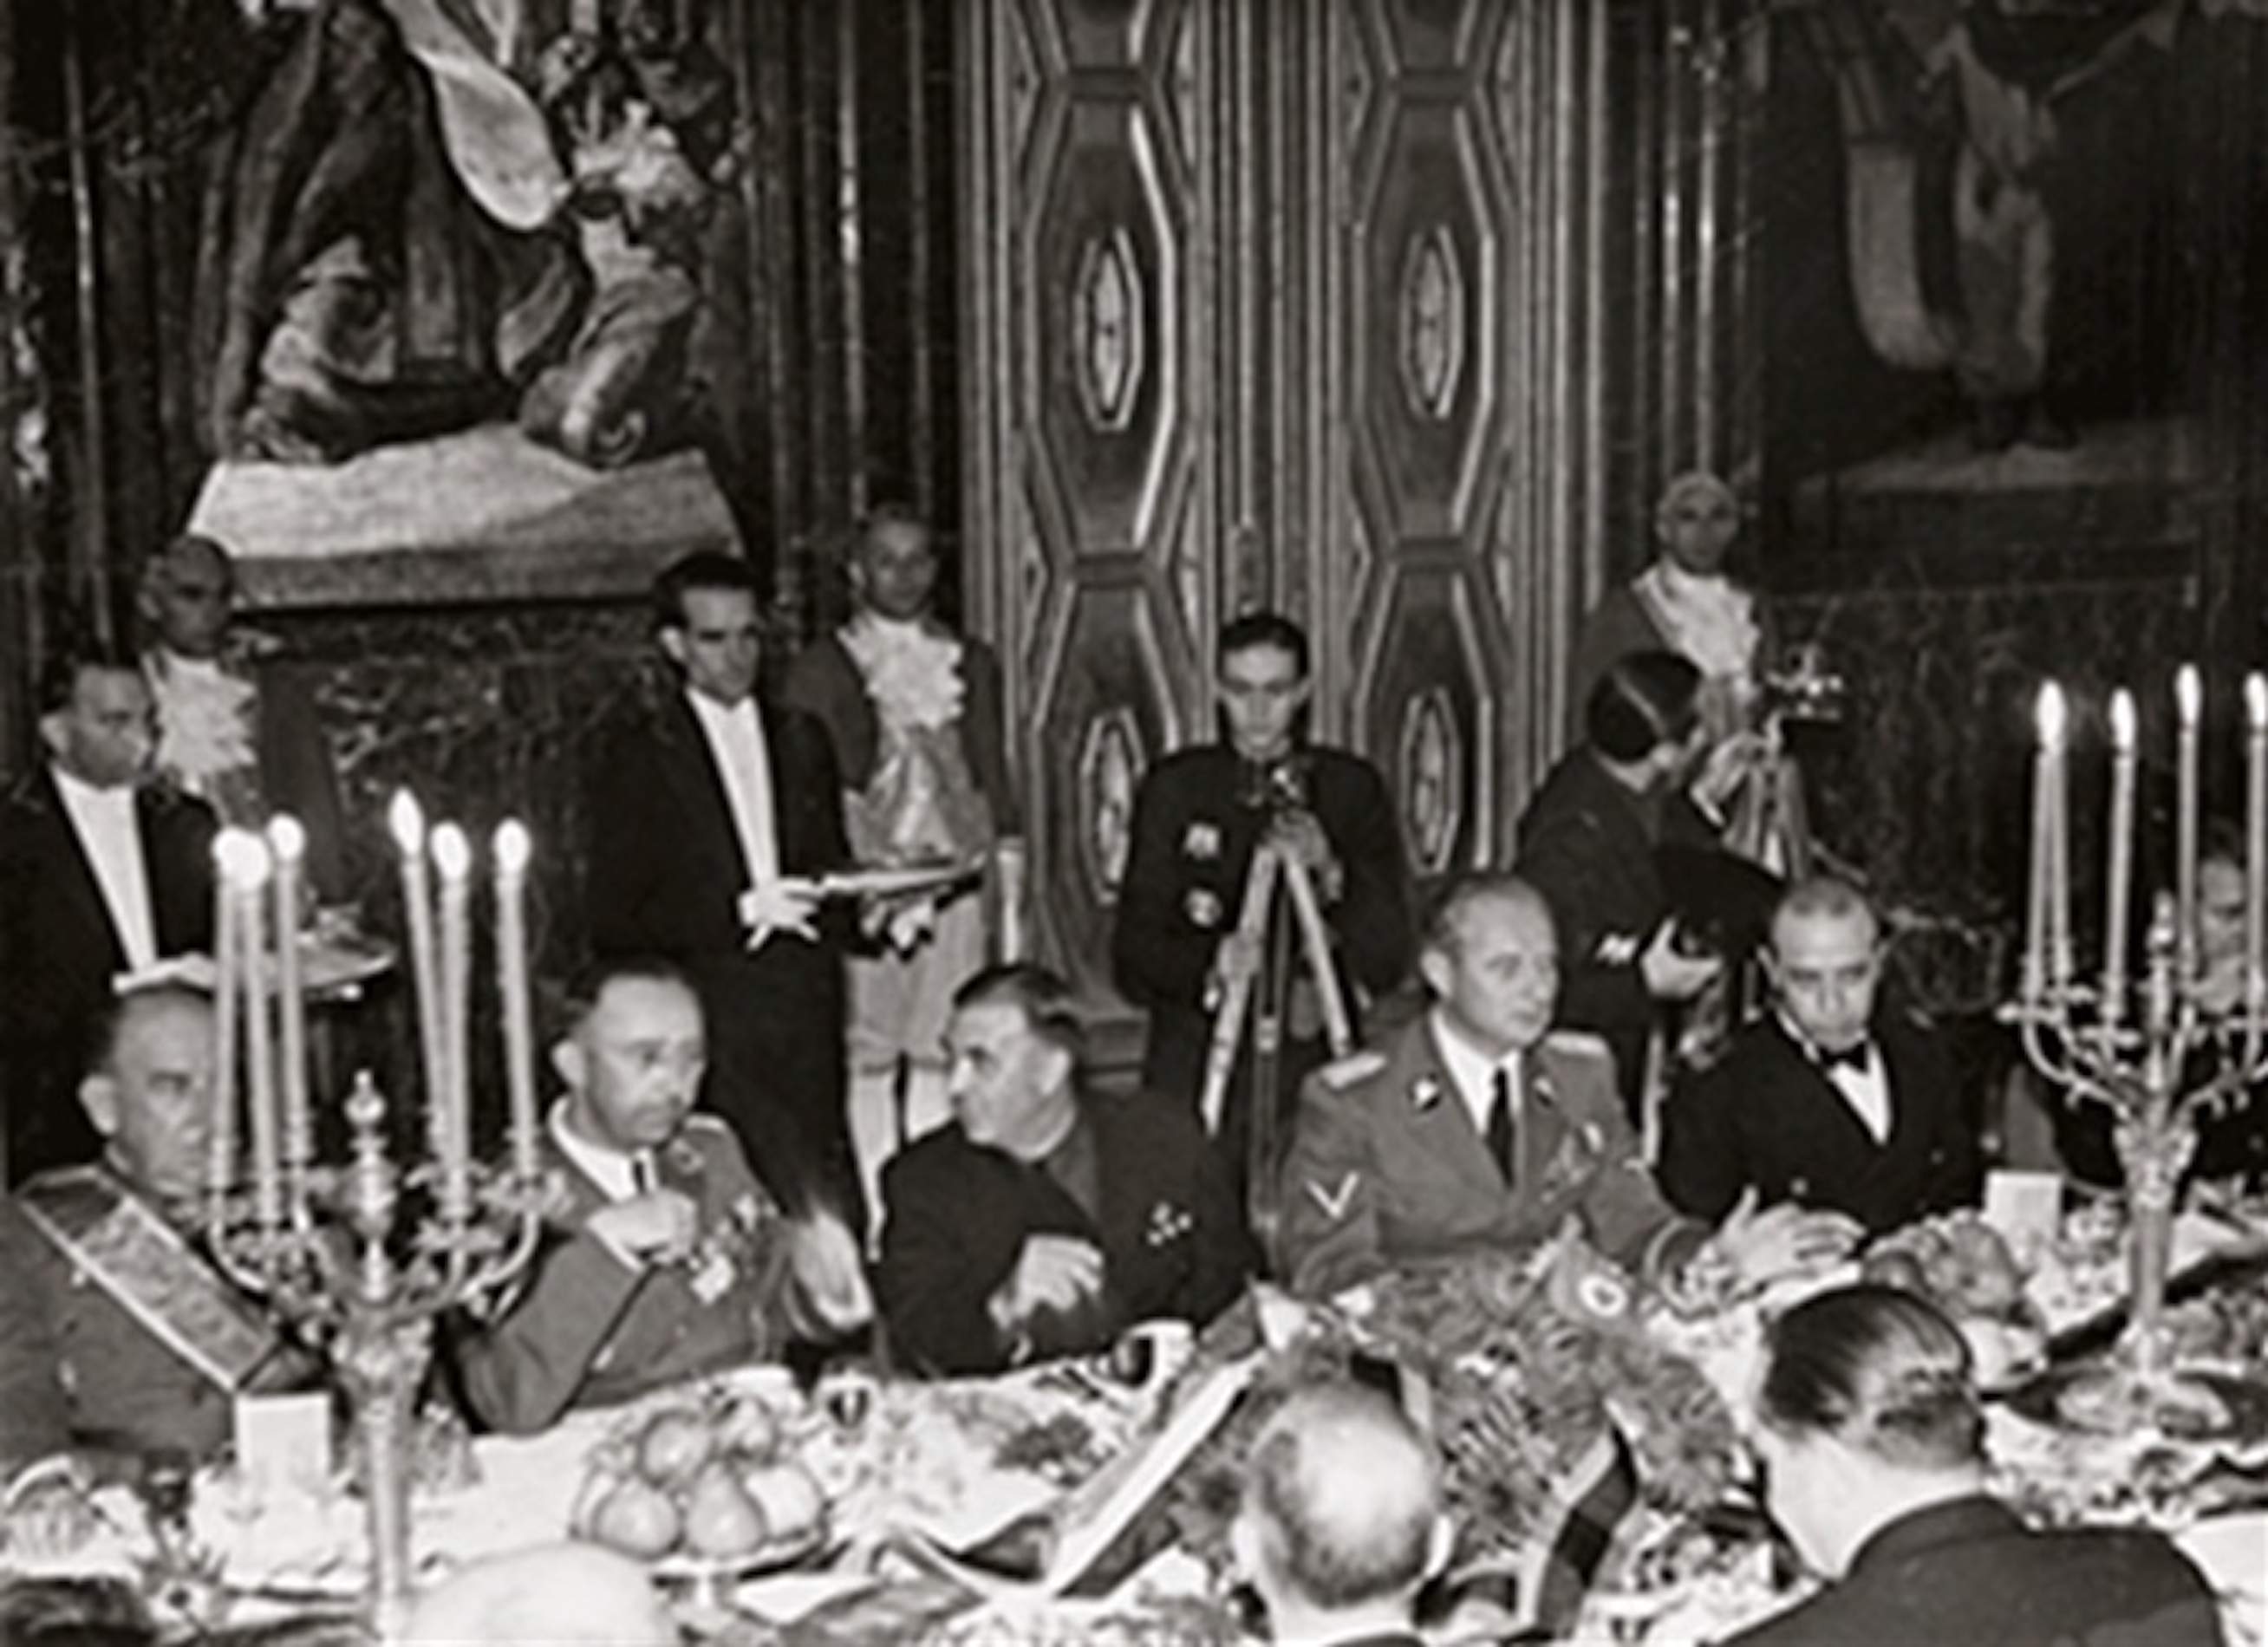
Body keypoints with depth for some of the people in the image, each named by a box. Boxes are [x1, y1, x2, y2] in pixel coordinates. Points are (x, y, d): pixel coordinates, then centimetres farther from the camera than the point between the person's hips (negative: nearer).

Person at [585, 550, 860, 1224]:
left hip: (806, 1020, 4)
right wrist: (739, 913, -14)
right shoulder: (638, 756, 1)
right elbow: (614, 922, -4)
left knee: (829, 1216, -4)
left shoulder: (801, 739, 16)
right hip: (705, 1021, -4)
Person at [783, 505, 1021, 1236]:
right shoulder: (821, 666, 5)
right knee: (864, 1053, -4)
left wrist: (1004, 850, 8)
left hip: (954, 876, 3)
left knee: (941, 1052, 2)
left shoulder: (972, 663, 15)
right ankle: (872, 1217, 0)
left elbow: (993, 771, 18)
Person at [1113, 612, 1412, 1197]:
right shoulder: (1174, 788, 6)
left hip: (1319, 1066, 0)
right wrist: (1206, 966, -19)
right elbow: (1132, 956, 2)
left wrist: (1330, 874, -15)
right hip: (1196, 1073, 0)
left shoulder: (1352, 789, 7)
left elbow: (1387, 960, 2)